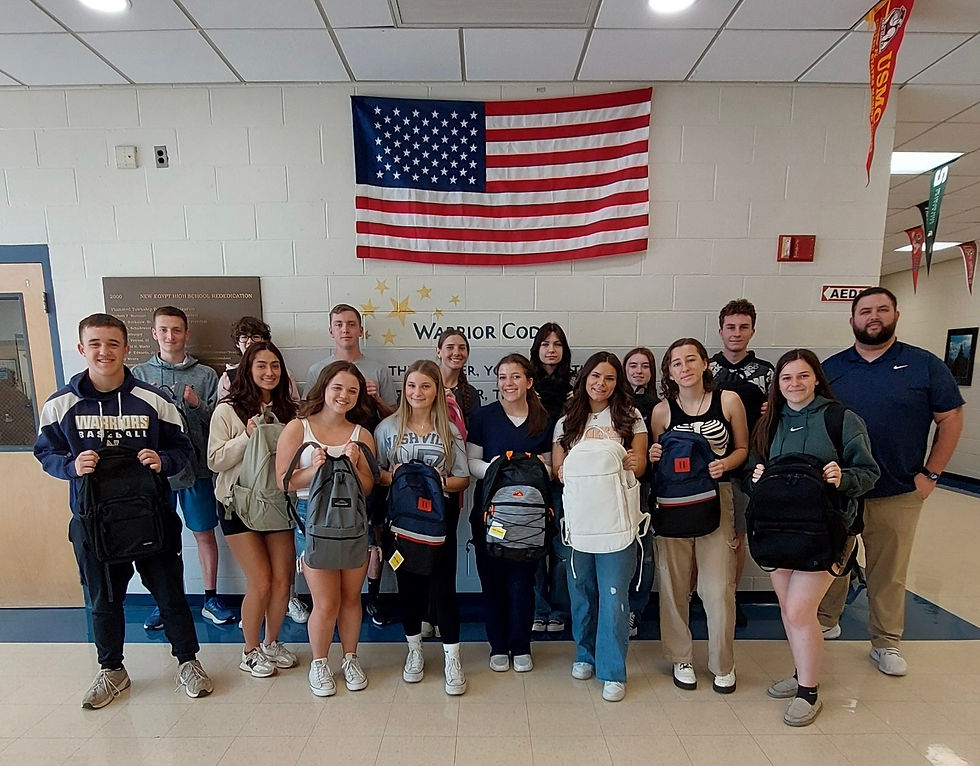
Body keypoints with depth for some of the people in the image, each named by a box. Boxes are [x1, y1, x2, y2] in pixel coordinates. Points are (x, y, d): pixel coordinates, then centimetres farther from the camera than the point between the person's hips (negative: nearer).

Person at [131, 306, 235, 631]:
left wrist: (197, 405, -19)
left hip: (196, 467, 0)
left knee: (205, 533, 9)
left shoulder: (206, 375, 2)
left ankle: (211, 598, 24)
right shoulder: (139, 374, 4)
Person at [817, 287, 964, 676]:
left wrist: (931, 473, -4)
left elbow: (950, 419, 1)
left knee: (889, 572, 12)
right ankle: (825, 623, 31)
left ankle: (886, 643, 28)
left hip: (898, 494, -1)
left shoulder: (925, 366, -1)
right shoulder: (831, 368, 1)